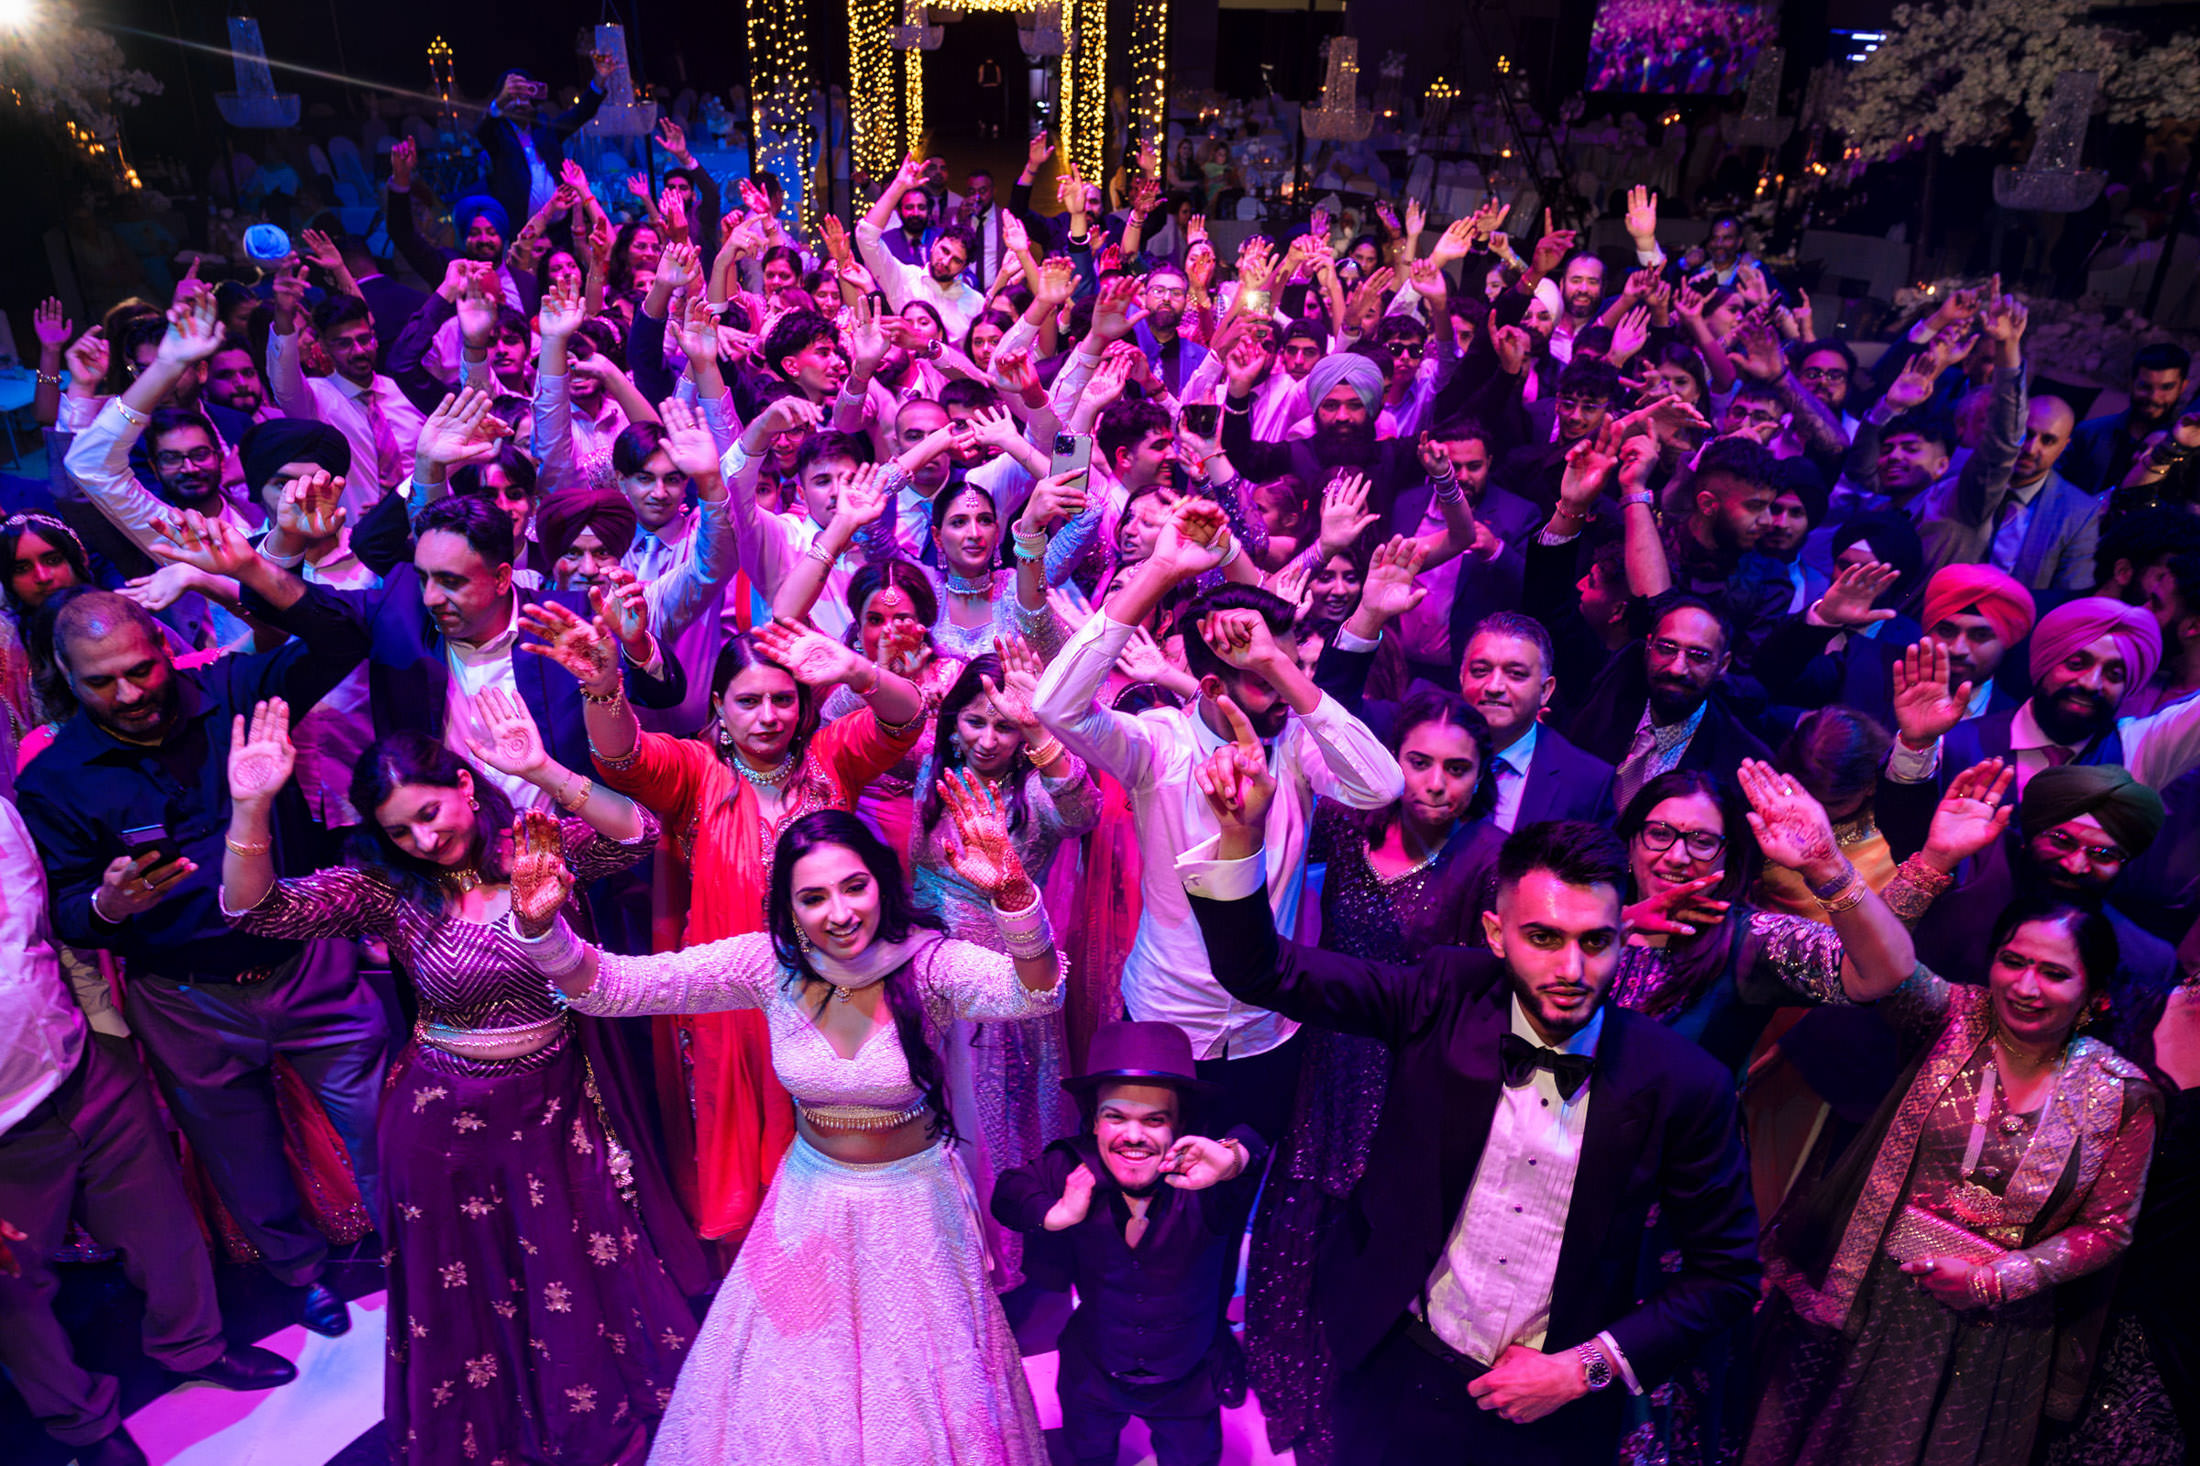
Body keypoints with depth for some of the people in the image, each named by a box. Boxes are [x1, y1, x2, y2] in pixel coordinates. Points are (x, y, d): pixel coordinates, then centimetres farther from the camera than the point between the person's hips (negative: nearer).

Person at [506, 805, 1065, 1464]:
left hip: (915, 1206, -2)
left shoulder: (927, 961, -24)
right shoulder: (769, 962, -17)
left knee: (921, 1393, 18)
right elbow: (606, 986, -19)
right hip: (812, 1201, 2)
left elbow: (1033, 993, -43)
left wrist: (1012, 891, -62)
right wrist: (540, 925, -38)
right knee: (792, 1391, 20)